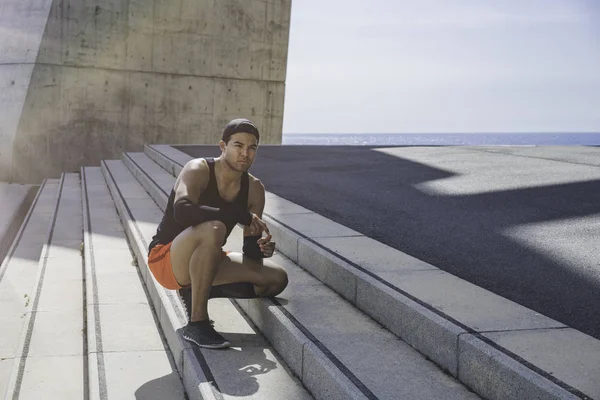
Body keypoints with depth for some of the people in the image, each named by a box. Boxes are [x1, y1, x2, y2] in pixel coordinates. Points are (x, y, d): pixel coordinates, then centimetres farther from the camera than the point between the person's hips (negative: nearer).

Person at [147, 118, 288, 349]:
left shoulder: (254, 189, -2)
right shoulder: (199, 170, -18)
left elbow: (249, 250, 0)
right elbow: (182, 211, -39)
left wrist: (260, 248, -25)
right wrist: (242, 216, -37)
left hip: (204, 263, 7)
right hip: (166, 260, -7)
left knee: (276, 279, -5)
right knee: (213, 229, -38)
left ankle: (195, 292, 5)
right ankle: (196, 323, -29)